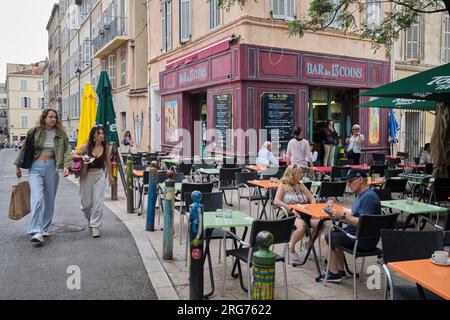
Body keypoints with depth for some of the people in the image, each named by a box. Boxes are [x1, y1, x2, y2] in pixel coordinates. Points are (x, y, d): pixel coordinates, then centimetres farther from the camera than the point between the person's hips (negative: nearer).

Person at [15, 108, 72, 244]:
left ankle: (44, 229, 23)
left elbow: (66, 150, -2)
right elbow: (24, 149, 8)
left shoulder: (60, 134, 4)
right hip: (36, 167, -2)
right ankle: (36, 232, -19)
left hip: (52, 167, 3)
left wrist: (66, 165, -18)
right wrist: (18, 166, 11)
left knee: (49, 200, 9)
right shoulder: (34, 132, 1)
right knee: (37, 198, -16)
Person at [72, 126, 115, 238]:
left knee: (98, 203, -6)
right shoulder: (86, 147, -6)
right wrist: (82, 157, -18)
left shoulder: (105, 147, -2)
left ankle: (95, 227, 4)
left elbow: (108, 162, 9)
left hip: (99, 176, 0)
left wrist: (110, 177, 16)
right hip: (86, 175, 0)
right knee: (86, 203, 6)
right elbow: (73, 156, 3)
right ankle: (90, 219, 36)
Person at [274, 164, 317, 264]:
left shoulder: (300, 185, 19)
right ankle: (291, 248, -10)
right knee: (302, 226, -36)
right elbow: (276, 201, -9)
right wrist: (291, 209, -19)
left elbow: (312, 198, 17)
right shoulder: (283, 185, 3)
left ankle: (309, 244, 3)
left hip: (304, 213, 5)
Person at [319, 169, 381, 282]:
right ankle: (341, 270, 24)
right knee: (334, 235, 27)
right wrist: (339, 216, 3)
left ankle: (334, 273, 3)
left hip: (364, 241, -11)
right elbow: (353, 219, 17)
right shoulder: (361, 195, 13)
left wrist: (344, 215, -21)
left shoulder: (368, 197, -21)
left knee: (325, 239, -4)